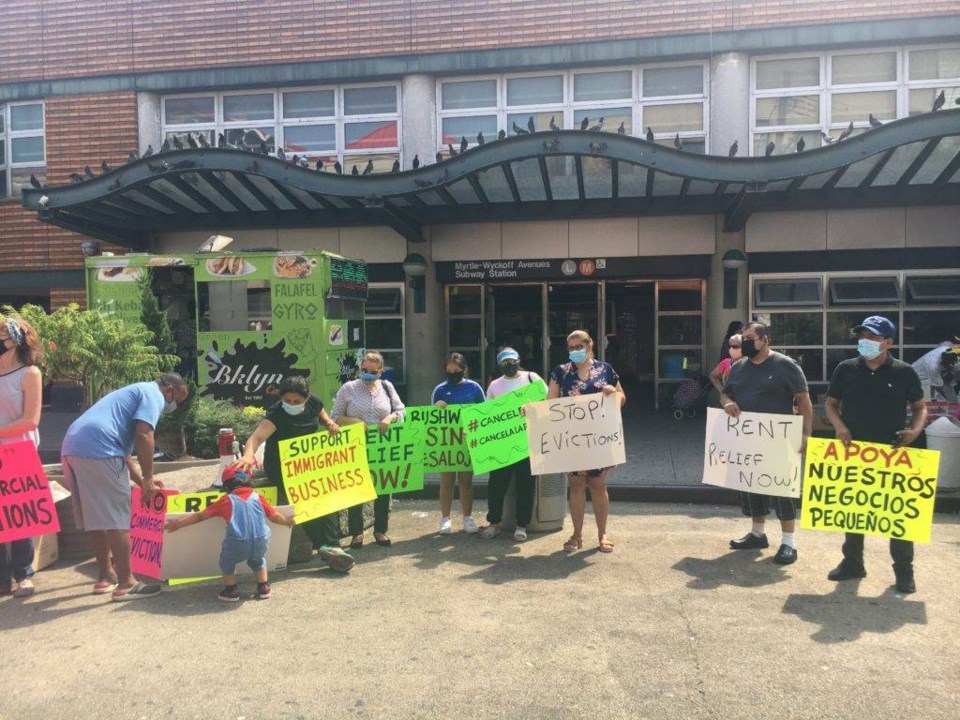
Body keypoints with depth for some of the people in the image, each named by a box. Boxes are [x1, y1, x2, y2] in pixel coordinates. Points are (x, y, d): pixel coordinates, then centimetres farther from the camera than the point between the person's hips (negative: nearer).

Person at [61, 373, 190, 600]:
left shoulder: (133, 392, 33)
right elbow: (143, 435, -12)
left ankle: (105, 577, 28)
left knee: (96, 518, 18)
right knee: (116, 520, -3)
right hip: (98, 449, -10)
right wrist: (148, 479, -6)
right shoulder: (153, 394, 5)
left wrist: (143, 482, 34)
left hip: (72, 447, 10)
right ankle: (125, 584, 2)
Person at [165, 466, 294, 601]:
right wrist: (287, 521, 47)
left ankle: (231, 590, 31)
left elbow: (200, 516, 17)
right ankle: (263, 587, 35)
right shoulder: (258, 497, 17)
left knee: (227, 560, 32)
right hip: (261, 544, 2)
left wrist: (177, 523, 27)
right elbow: (275, 516, 27)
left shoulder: (226, 500, 14)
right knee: (257, 559, 37)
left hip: (237, 545, -2)